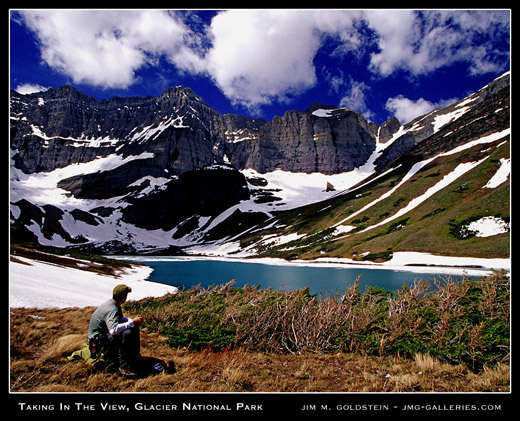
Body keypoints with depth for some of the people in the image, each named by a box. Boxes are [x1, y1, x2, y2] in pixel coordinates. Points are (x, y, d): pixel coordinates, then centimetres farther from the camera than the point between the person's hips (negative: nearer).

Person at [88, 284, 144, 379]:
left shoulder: (113, 304, 1)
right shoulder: (111, 310, -29)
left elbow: (121, 318, 19)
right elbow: (113, 330, -44)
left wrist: (132, 321, -1)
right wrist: (132, 322, -34)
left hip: (106, 333, 10)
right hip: (98, 340, -10)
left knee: (134, 328, 6)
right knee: (126, 333, -33)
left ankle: (135, 357, 15)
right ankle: (123, 367, -24)